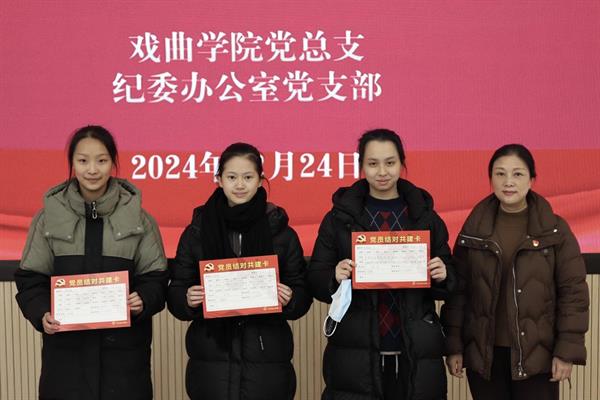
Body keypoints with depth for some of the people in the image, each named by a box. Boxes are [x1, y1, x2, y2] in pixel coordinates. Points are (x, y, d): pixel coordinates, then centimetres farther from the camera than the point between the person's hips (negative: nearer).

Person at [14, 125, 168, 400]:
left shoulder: (137, 217, 2)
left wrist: (144, 301, -17)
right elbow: (31, 278, 6)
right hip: (66, 346, 1)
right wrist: (41, 313, -12)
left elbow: (155, 276, 4)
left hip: (123, 345, 0)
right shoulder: (49, 216, 4)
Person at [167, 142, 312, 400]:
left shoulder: (281, 231, 3)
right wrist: (187, 300, -15)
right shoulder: (197, 231, 4)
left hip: (267, 358, 0)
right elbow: (175, 293, 6)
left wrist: (290, 299, -15)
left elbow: (303, 292, 6)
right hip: (211, 360, 0)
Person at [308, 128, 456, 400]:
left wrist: (442, 277, -10)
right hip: (355, 356, -1)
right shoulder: (339, 217, 3)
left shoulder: (426, 217, 6)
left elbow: (449, 281, 11)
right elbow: (315, 279, 3)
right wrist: (335, 277, -18)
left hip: (416, 355, 1)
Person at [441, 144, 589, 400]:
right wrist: (454, 346, -2)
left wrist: (568, 349, -8)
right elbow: (458, 290, 3)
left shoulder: (555, 230, -3)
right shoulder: (474, 230, 2)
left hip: (536, 354, -1)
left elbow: (572, 292, -3)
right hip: (483, 353, 2)